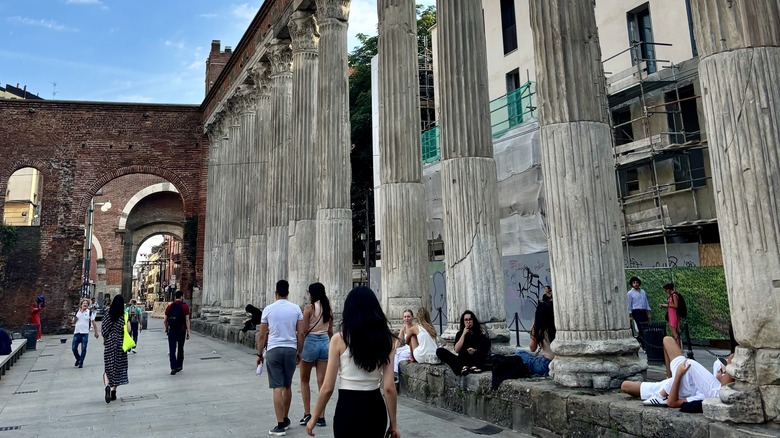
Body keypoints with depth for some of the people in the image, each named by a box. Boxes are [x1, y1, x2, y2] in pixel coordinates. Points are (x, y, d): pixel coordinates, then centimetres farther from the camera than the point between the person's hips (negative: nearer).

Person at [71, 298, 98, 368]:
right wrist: (75, 318, -9)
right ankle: (78, 359, 30)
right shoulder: (77, 312, 10)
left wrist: (96, 332, 0)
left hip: (85, 333, -3)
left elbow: (93, 322, 1)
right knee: (74, 348, 4)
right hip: (76, 333, 3)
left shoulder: (90, 312, 0)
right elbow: (73, 322, 14)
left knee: (83, 349, -1)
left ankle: (81, 363, 11)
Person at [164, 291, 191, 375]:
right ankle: (179, 366, 24)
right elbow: (187, 320, -10)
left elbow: (165, 321, 6)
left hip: (171, 331, 2)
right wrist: (188, 332, -7)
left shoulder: (169, 307, 4)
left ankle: (173, 367, -5)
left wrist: (166, 329, 21)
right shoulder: (185, 306, -7)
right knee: (180, 349, 14)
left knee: (172, 350, 3)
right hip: (181, 330, -2)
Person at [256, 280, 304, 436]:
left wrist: (259, 354, 10)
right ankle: (285, 420, 29)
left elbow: (262, 335, 1)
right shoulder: (296, 309, 1)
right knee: (287, 386, 16)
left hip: (273, 350, -2)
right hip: (291, 350, 2)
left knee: (277, 388, -1)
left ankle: (280, 426, -2)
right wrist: (299, 352, 12)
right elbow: (300, 333, 0)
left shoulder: (268, 309, -2)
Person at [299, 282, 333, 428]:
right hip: (325, 342, 5)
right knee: (322, 382, 6)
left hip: (310, 342, -5)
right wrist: (331, 347, 22)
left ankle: (307, 414, 11)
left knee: (304, 381, 12)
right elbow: (330, 331, 12)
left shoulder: (309, 308, -9)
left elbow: (304, 331, -10)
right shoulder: (328, 309, 7)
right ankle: (321, 417, 9)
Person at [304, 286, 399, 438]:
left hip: (348, 408, -3)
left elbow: (328, 388, -7)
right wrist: (393, 423, 4)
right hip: (375, 409, 3)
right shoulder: (386, 339, -3)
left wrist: (314, 418, 6)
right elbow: (389, 387, -5)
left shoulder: (339, 339, -9)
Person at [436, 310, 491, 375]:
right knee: (440, 351, -19)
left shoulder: (480, 333, 6)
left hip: (476, 361, -1)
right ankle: (462, 368, -39)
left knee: (486, 340, -22)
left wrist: (475, 351, -19)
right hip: (463, 361, 1)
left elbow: (486, 350, 0)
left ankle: (476, 367, -33)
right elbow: (457, 350, -3)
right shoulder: (460, 333, 10)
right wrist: (464, 334, -7)